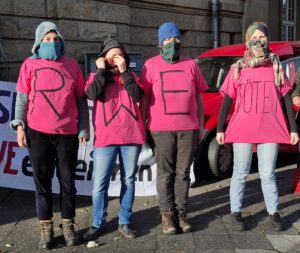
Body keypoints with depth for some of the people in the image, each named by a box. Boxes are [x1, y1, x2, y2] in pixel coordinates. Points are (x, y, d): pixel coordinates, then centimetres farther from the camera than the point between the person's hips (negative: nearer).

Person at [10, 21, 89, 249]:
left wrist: (84, 128, 4)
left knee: (68, 181, 7)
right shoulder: (30, 64, 5)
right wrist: (19, 126, -4)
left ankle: (68, 224, 19)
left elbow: (81, 99, 9)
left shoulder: (72, 65, 8)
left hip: (68, 132, 1)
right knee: (42, 180, 6)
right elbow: (22, 97, 5)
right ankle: (46, 227, 16)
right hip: (38, 132, 0)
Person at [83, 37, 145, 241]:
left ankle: (125, 222, 19)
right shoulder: (96, 77, 9)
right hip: (106, 138, -2)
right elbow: (93, 94, -14)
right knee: (100, 184, -3)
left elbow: (138, 96, -8)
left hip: (132, 136, 2)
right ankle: (98, 223, 12)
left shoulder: (131, 77, 13)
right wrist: (102, 70, -5)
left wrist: (124, 71, -8)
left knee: (128, 180, 8)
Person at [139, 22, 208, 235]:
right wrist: (142, 125, -2)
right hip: (161, 128, -2)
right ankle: (167, 214, 13)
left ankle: (182, 213, 16)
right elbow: (144, 97, 3)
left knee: (183, 172, 7)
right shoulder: (151, 65, 4)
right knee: (165, 173, 4)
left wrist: (201, 124, 9)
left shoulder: (191, 65, 10)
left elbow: (198, 97, 12)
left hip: (188, 128, 2)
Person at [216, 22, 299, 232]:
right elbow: (227, 100, 4)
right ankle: (235, 213, 19)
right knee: (240, 173, 8)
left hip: (270, 130, 1)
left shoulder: (276, 67, 7)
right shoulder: (238, 68, 4)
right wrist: (220, 129, 0)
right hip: (243, 130, 0)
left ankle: (273, 214, 18)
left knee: (268, 175, 8)